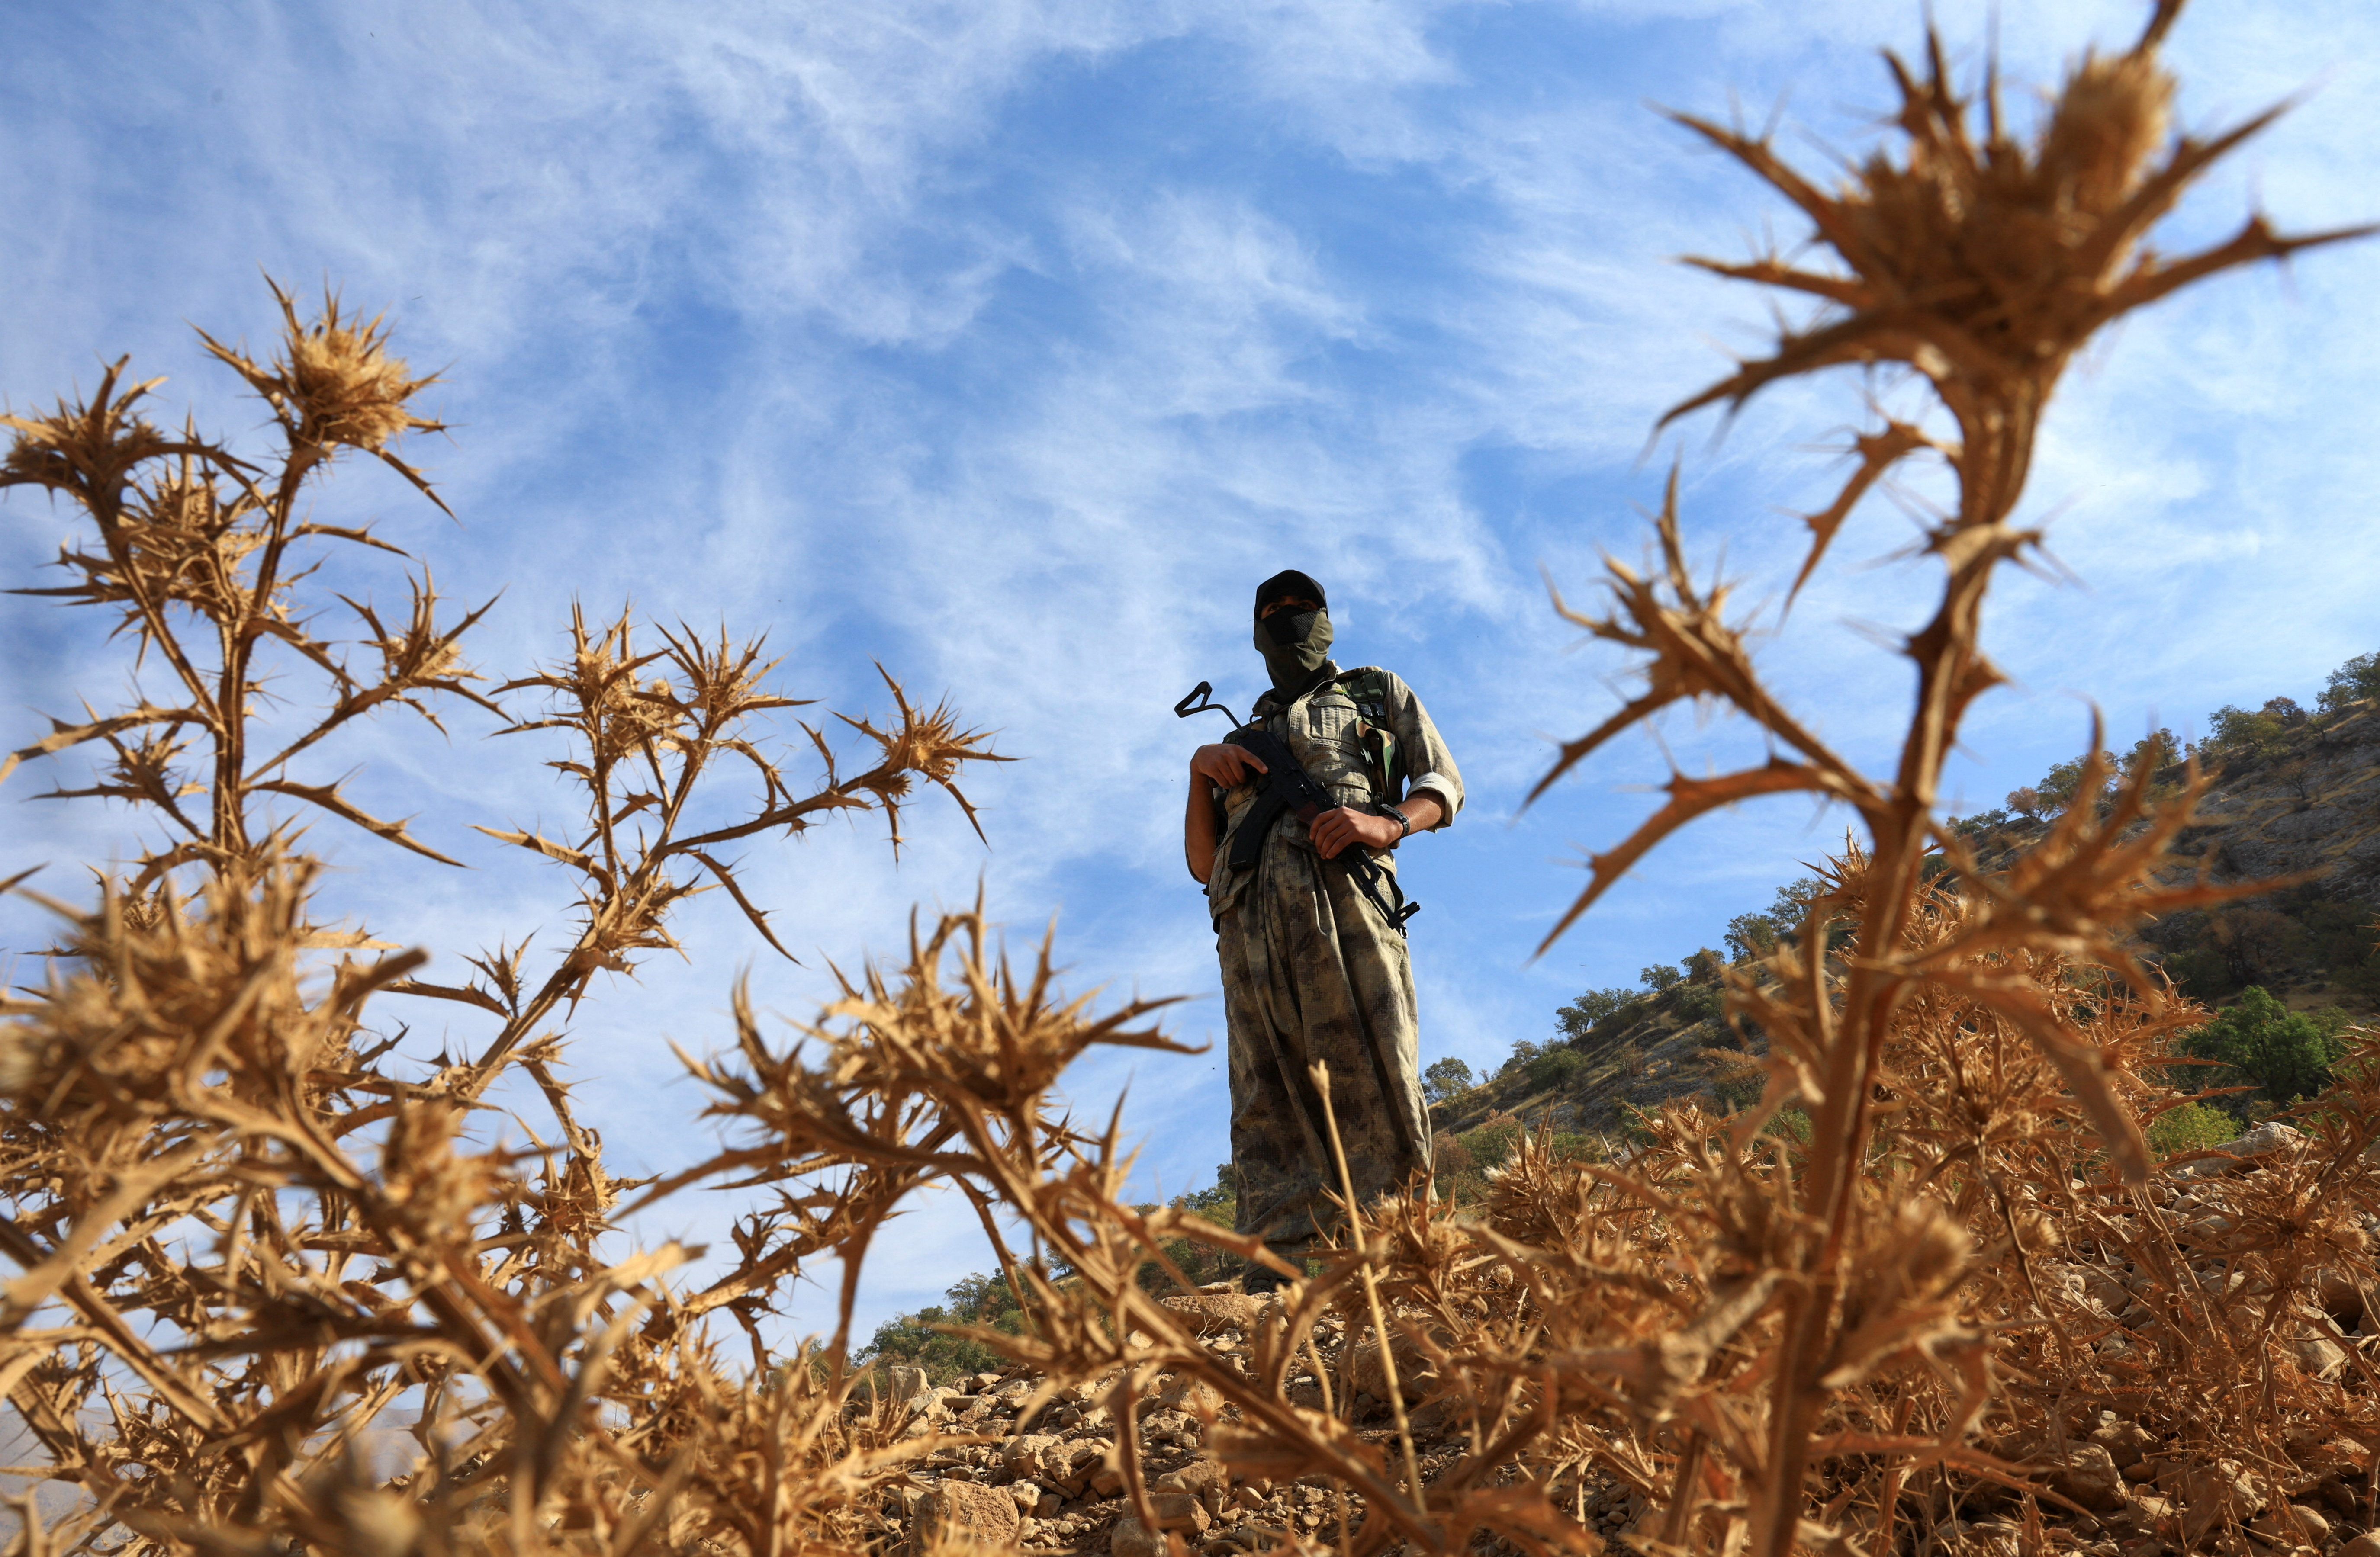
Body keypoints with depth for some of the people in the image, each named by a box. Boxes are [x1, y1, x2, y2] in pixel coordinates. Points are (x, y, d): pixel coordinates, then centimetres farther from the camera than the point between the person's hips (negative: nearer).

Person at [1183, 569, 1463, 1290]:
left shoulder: (1379, 692, 30)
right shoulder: (1247, 736, 36)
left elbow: (1443, 784, 15)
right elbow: (1202, 863, 27)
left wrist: (1388, 822, -7)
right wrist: (1202, 769, 10)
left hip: (1342, 890, -3)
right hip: (1250, 922, 3)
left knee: (1374, 1088, -16)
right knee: (1270, 1107, -8)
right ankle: (1276, 1297, -15)